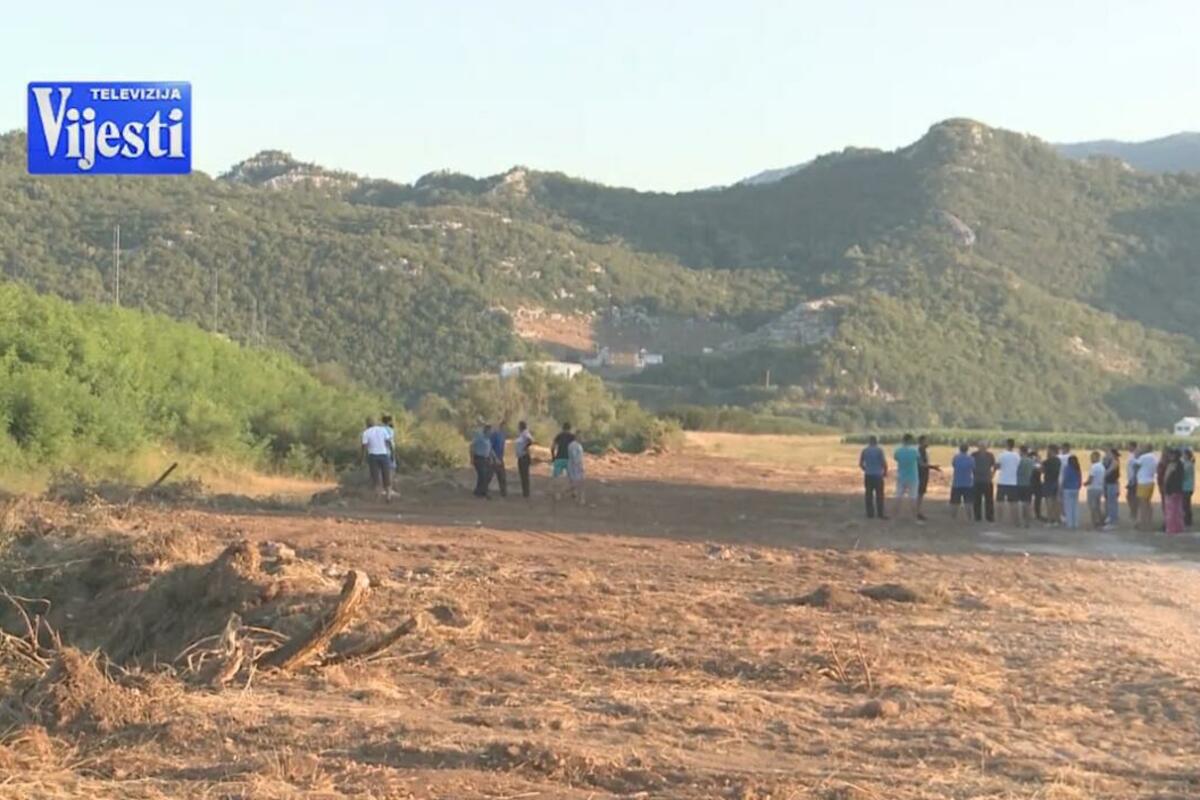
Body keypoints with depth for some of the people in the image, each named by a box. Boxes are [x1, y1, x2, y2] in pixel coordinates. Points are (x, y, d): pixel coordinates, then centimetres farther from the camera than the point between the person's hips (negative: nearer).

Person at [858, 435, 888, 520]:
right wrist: (885, 472, 5)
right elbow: (884, 463, -12)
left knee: (869, 495, 8)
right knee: (879, 495, 2)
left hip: (868, 475, 3)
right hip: (878, 475, -3)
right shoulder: (879, 450, -8)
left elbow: (861, 464, 6)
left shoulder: (864, 451, 3)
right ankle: (880, 514, 0)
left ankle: (870, 514, 8)